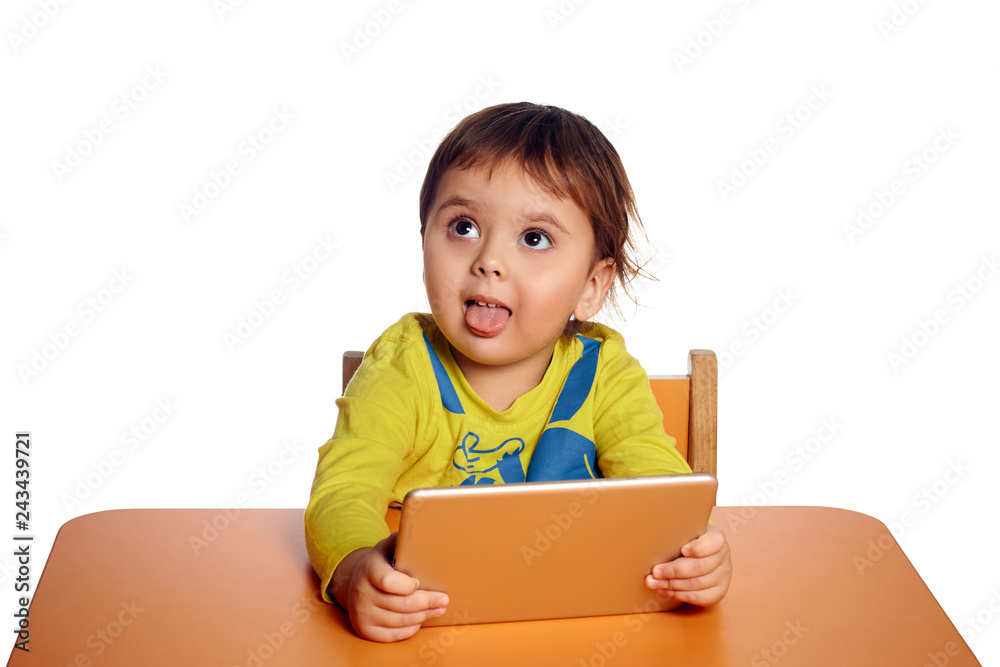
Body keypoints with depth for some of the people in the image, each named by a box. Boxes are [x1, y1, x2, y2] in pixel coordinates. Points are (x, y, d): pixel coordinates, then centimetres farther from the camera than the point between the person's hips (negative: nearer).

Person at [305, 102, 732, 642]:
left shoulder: (604, 376, -2)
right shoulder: (401, 369, -7)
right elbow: (343, 490, -19)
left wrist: (689, 548, -37)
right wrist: (355, 568, -43)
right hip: (427, 614, -1)